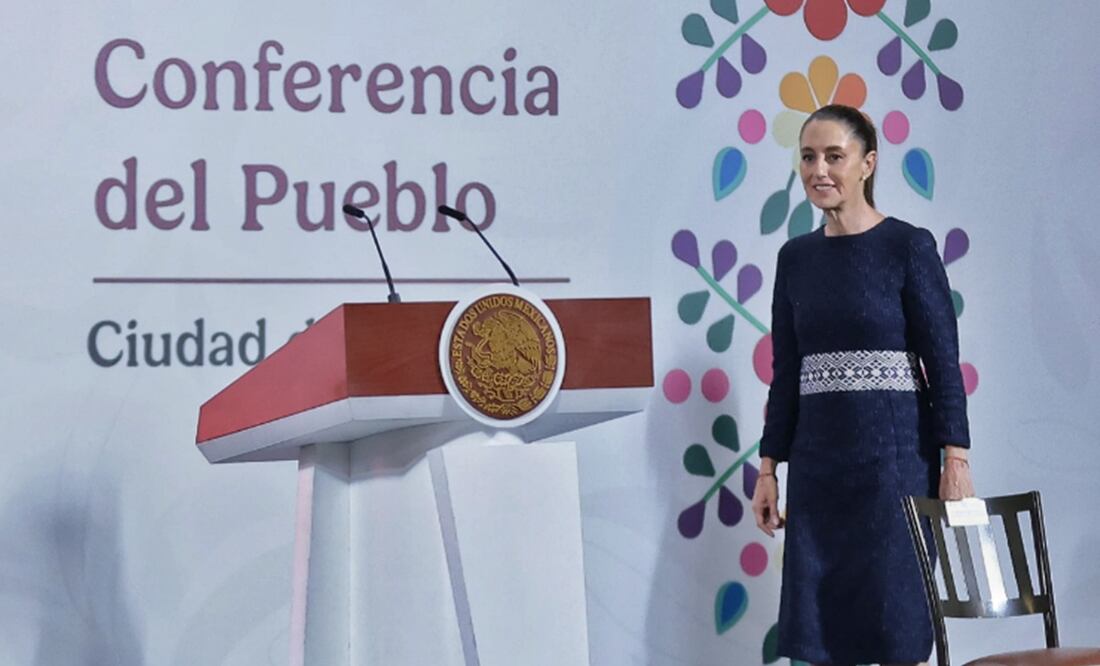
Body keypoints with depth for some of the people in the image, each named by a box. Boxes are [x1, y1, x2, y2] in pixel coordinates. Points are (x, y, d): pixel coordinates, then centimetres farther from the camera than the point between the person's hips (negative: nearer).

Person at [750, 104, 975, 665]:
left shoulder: (908, 246, -4)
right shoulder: (796, 257, 9)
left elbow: (943, 360, -6)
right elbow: (786, 371, 12)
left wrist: (956, 459, -13)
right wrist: (769, 467, 9)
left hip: (895, 453, -4)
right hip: (818, 460, 5)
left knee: (895, 618, 0)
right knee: (818, 621, 5)